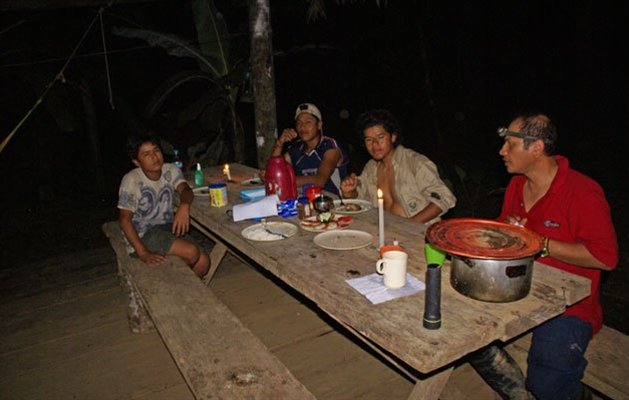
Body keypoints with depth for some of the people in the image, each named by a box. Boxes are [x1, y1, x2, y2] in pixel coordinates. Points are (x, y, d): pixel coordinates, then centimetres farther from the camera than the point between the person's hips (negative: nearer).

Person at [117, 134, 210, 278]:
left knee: (203, 262, -12)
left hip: (168, 228, 5)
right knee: (191, 252, -24)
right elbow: (125, 219, -17)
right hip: (142, 235, -5)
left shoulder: (171, 170, 0)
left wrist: (184, 206, -44)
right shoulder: (131, 180, -15)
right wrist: (143, 253, -25)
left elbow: (185, 189, -18)